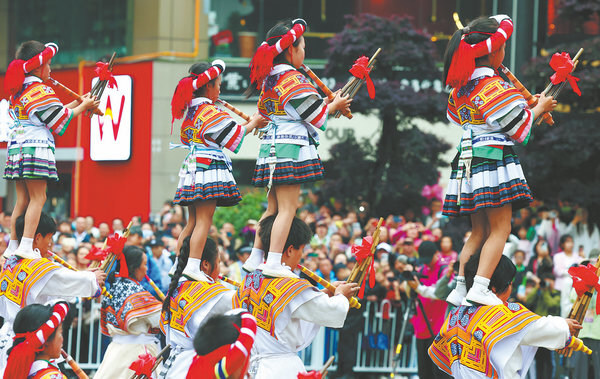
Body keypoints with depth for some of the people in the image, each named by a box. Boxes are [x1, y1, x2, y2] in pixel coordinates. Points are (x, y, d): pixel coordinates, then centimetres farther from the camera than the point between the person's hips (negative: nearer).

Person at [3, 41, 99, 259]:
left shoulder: (17, 91, 17)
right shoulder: (40, 91, -10)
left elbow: (51, 114, 21)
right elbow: (61, 121, -7)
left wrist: (78, 102, 21)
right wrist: (83, 106, 6)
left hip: (16, 149, 8)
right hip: (36, 148, -8)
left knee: (22, 200, 11)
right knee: (37, 198, -6)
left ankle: (13, 246, 9)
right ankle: (26, 246, -15)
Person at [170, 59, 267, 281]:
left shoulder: (190, 112, 15)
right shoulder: (210, 112, -11)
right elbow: (234, 137, -8)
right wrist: (252, 124, 9)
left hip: (191, 169, 9)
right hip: (208, 169, -9)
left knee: (193, 222, 13)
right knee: (204, 220, -10)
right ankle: (193, 266, -17)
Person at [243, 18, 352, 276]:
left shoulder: (267, 80, 14)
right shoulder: (294, 80, -13)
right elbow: (316, 117, -10)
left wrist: (327, 104, 20)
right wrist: (334, 105, 10)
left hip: (270, 148, 9)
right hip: (291, 147, -9)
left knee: (272, 208, 15)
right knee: (288, 209, -9)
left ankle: (255, 258, 14)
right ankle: (274, 263, -15)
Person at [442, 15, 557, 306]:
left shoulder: (460, 87, 11)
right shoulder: (494, 87, -15)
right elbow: (519, 128, -12)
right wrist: (540, 108, 6)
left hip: (468, 162, 8)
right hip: (494, 159, -8)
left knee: (479, 231, 13)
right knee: (500, 228, -6)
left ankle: (459, 288, 7)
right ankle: (480, 288, -18)